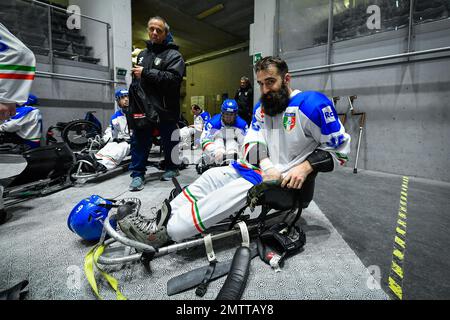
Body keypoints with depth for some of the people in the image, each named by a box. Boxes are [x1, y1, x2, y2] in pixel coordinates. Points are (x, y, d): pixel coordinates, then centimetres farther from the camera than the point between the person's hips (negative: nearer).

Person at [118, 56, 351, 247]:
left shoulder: (311, 104, -12)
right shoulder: (261, 108, 9)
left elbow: (339, 148, -9)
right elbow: (252, 145, 2)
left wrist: (306, 167, -21)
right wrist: (267, 166, -17)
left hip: (290, 179, -7)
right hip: (263, 170, 8)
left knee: (234, 191, -26)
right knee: (213, 176, -5)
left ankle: (164, 232, -23)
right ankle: (163, 218, -7)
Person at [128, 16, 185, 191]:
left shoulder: (173, 55, -2)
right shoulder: (142, 54, 20)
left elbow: (174, 78, -20)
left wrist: (146, 73, -18)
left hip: (165, 107, -5)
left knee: (168, 141, 7)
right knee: (139, 140, 3)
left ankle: (171, 168, 28)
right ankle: (137, 173, 13)